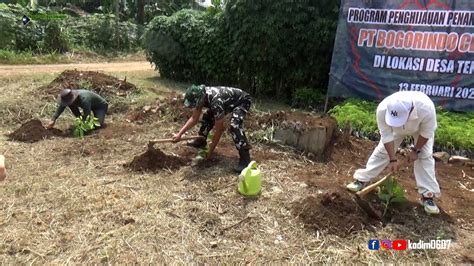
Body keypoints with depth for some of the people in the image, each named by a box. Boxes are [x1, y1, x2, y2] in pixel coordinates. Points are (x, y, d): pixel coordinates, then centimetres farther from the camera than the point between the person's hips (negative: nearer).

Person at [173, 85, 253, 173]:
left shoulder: (216, 101, -39)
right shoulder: (200, 96, -15)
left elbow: (219, 129, -32)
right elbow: (194, 118, -2)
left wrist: (210, 151, -23)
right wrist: (179, 134, -8)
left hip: (242, 100, -9)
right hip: (229, 100, 9)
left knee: (235, 126, -30)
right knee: (207, 117, 7)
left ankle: (245, 159, -26)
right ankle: (201, 142, 29)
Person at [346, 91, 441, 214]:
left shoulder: (426, 107, -46)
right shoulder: (383, 109, -42)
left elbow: (427, 132, -25)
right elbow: (386, 136, -29)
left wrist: (416, 150, -18)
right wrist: (392, 159, -27)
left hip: (421, 128, -1)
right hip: (395, 129, 1)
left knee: (425, 156, -10)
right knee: (381, 151, 0)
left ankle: (428, 195, -2)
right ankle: (362, 179, 12)